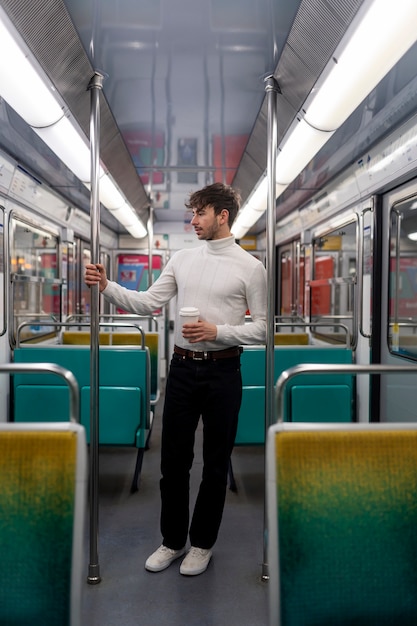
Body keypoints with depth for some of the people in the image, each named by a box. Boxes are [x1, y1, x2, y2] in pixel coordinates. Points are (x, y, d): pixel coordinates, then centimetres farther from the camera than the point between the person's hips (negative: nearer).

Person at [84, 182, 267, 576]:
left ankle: (202, 543, 28)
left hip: (222, 372, -4)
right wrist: (106, 286, -12)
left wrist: (217, 331, -19)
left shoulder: (250, 267, -6)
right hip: (182, 369, 4)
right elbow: (147, 304, 1)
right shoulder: (181, 259, 7)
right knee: (173, 461, 11)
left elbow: (263, 328, -6)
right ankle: (172, 541, 30)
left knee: (215, 465, 9)